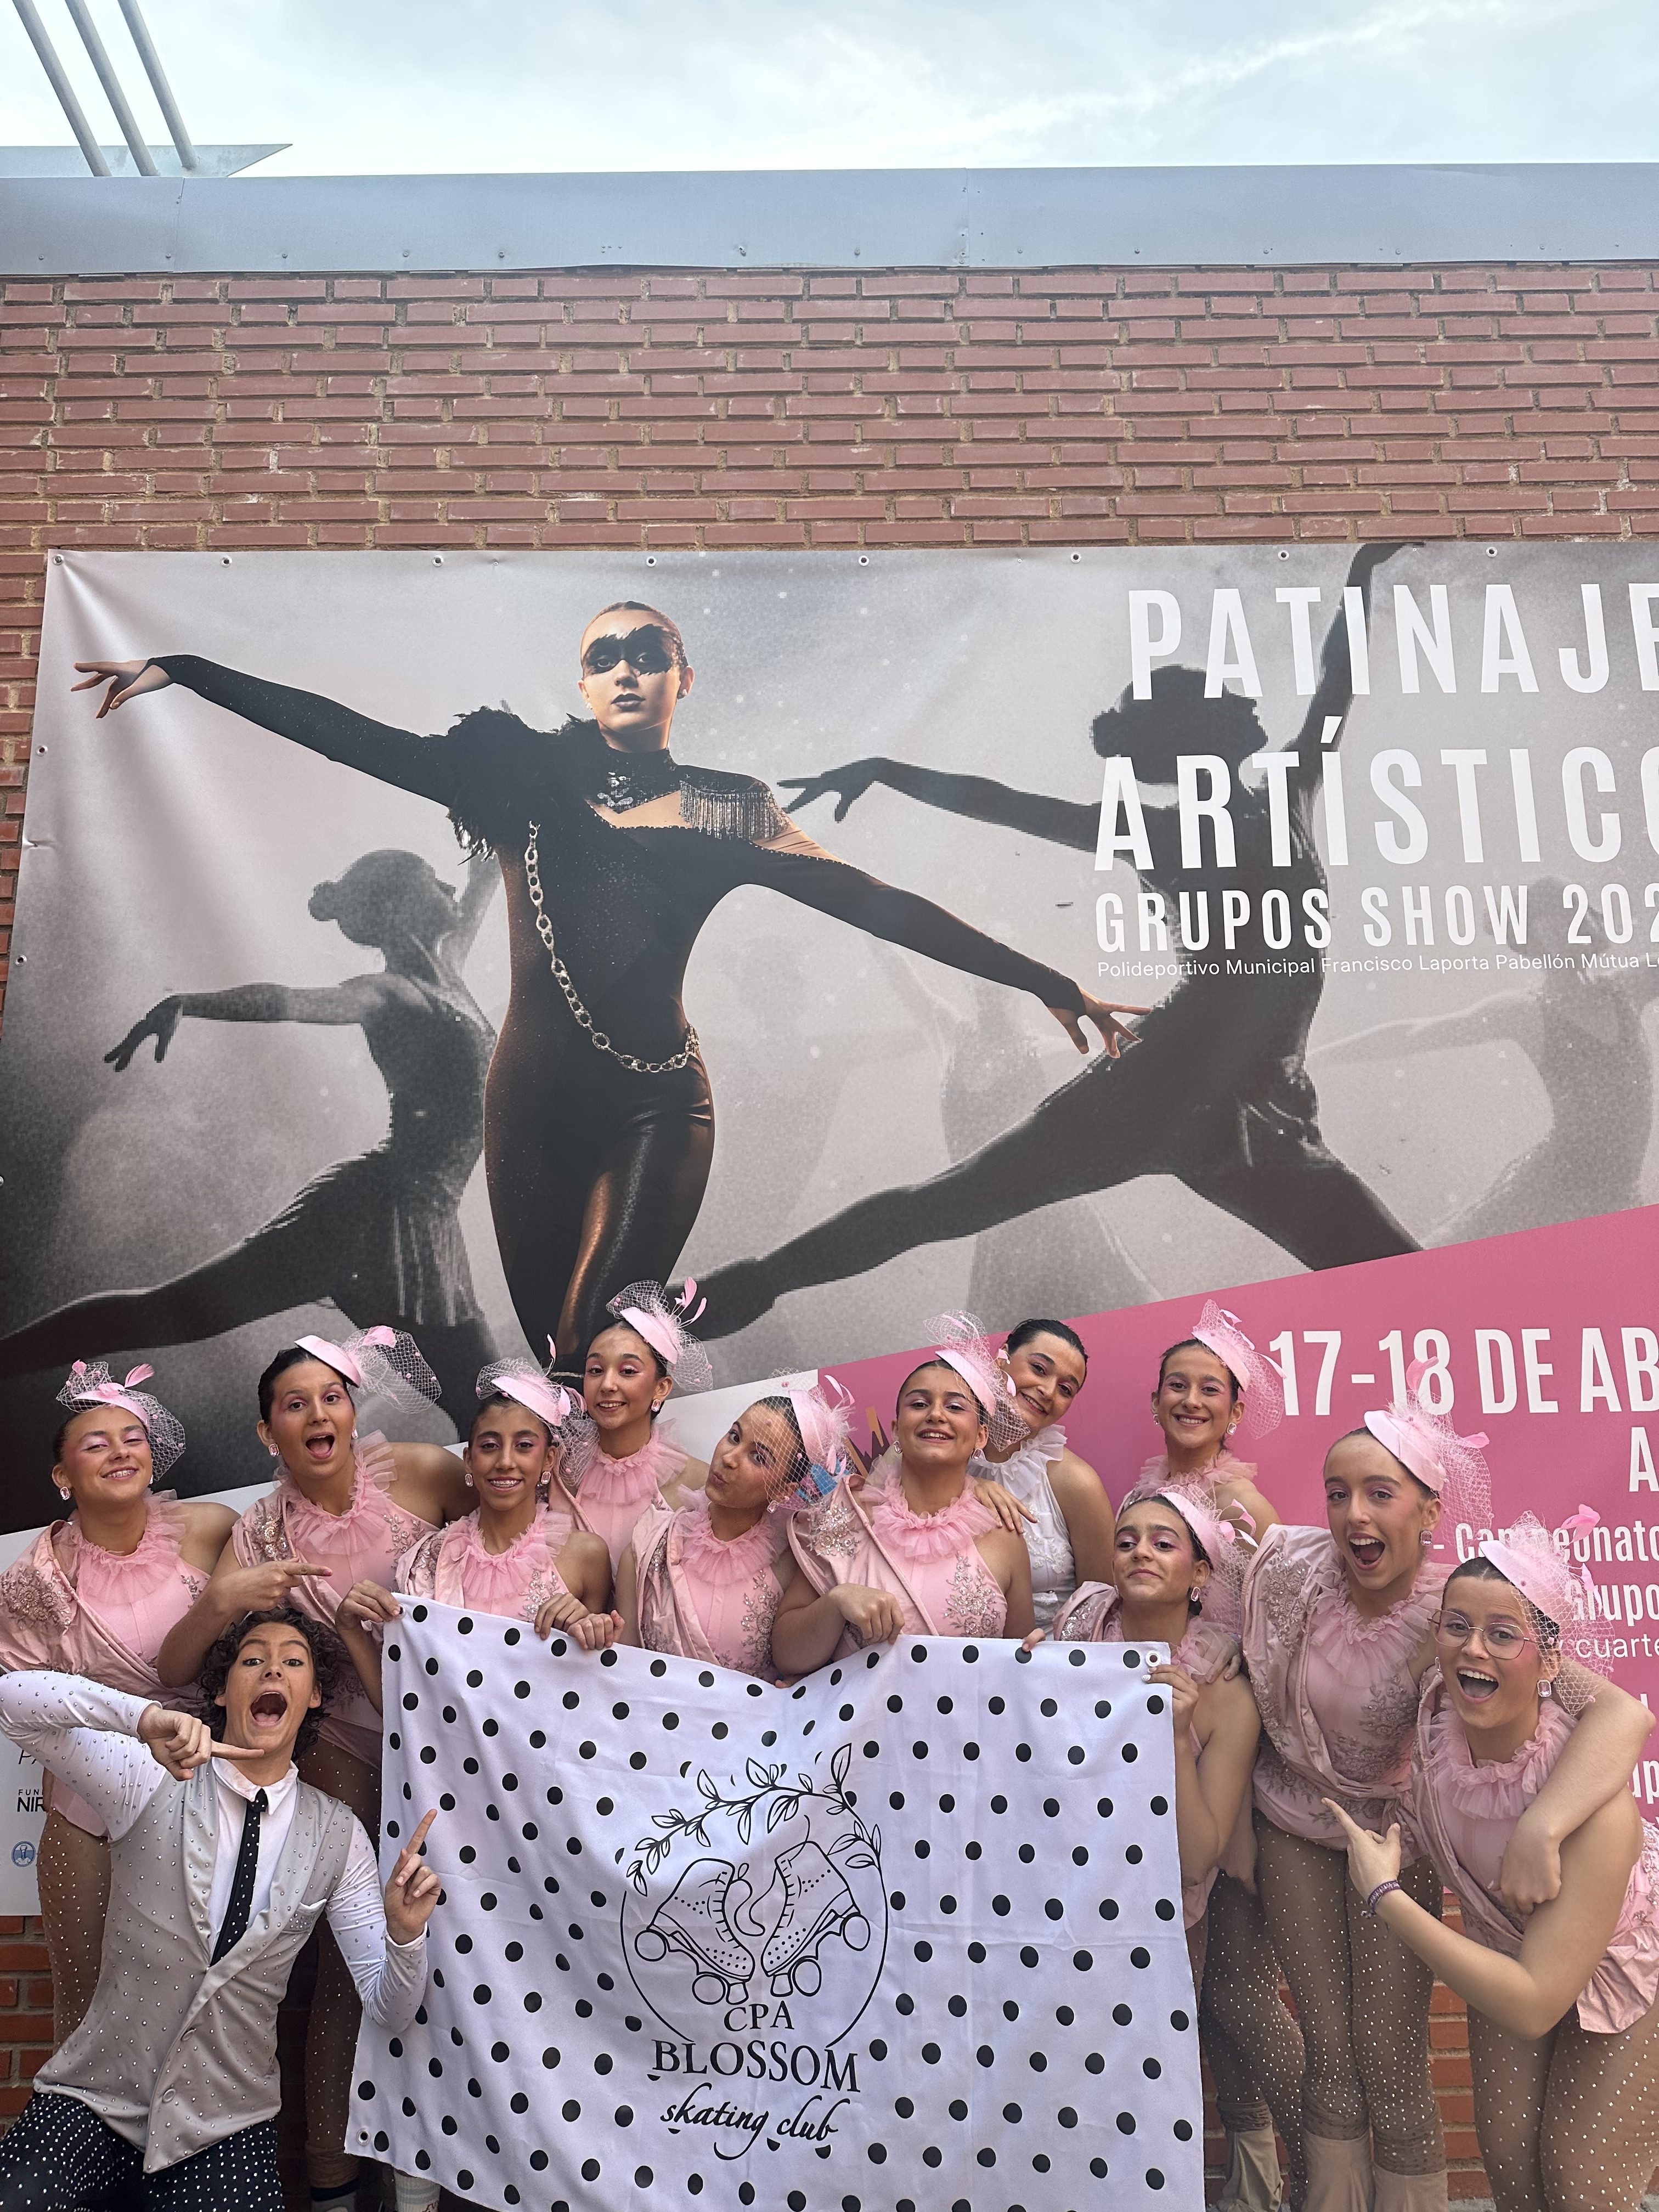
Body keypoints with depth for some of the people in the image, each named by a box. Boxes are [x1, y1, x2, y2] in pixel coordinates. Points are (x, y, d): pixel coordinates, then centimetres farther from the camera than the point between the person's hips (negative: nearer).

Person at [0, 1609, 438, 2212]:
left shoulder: (336, 1833, -1)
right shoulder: (154, 1779, -7)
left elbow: (389, 2010, -1)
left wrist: (405, 1932, -24)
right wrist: (143, 1716, -36)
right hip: (97, 2101, -2)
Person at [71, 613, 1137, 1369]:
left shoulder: (727, 811, 5)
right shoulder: (526, 780, 8)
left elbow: (883, 907, 2)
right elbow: (351, 734, 5)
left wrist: (1046, 981, 0)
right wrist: (181, 670, 1)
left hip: (658, 1104, -2)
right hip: (534, 1099, 3)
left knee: (595, 1338, -15)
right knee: (552, 1348, 6)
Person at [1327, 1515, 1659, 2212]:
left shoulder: (1598, 1803, -40)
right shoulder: (1435, 1719, -28)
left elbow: (1534, 2006, -38)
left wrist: (1383, 1896, -37)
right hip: (1507, 1947, 4)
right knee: (1507, 2154, 3)